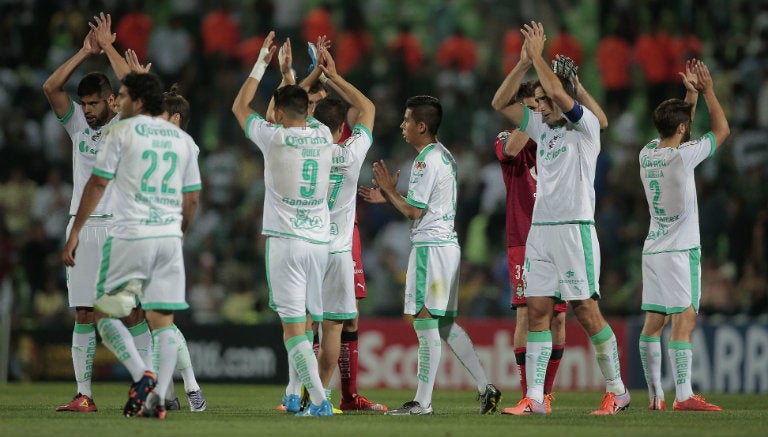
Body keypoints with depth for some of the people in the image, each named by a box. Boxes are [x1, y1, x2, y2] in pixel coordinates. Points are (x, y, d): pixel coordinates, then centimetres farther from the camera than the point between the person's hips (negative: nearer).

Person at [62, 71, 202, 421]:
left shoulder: (121, 132, -2)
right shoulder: (183, 139, 13)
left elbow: (97, 183, -4)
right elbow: (192, 198, 15)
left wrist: (75, 232, 0)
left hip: (130, 236, -5)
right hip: (169, 236, 5)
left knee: (105, 313, 5)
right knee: (162, 320, 5)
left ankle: (141, 375, -14)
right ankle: (158, 397, -6)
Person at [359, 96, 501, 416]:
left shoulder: (425, 161, -14)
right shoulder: (445, 157, 17)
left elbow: (414, 211, -15)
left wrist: (391, 191, -1)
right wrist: (388, 197, 21)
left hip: (429, 247, -10)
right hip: (447, 243, 10)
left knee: (425, 322, -8)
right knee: (444, 324, 14)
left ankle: (423, 402, -7)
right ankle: (485, 387, 11)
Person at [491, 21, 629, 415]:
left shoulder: (586, 127, -5)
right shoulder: (543, 128, 15)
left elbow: (560, 94, -22)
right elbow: (501, 103, 12)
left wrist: (538, 55, -12)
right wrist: (524, 62, 2)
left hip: (574, 230, -7)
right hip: (540, 231, 7)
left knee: (586, 311, -5)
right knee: (537, 312, -1)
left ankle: (616, 390, 6)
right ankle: (534, 398, -3)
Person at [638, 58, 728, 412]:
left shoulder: (647, 154, 6)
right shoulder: (682, 156, -13)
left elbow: (677, 130, 27)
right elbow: (722, 130, 0)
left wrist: (690, 93, 23)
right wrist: (707, 91, 10)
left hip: (653, 250, 8)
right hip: (680, 250, -8)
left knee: (654, 321, 6)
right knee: (684, 319, -11)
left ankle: (655, 395, 8)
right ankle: (684, 396, -19)